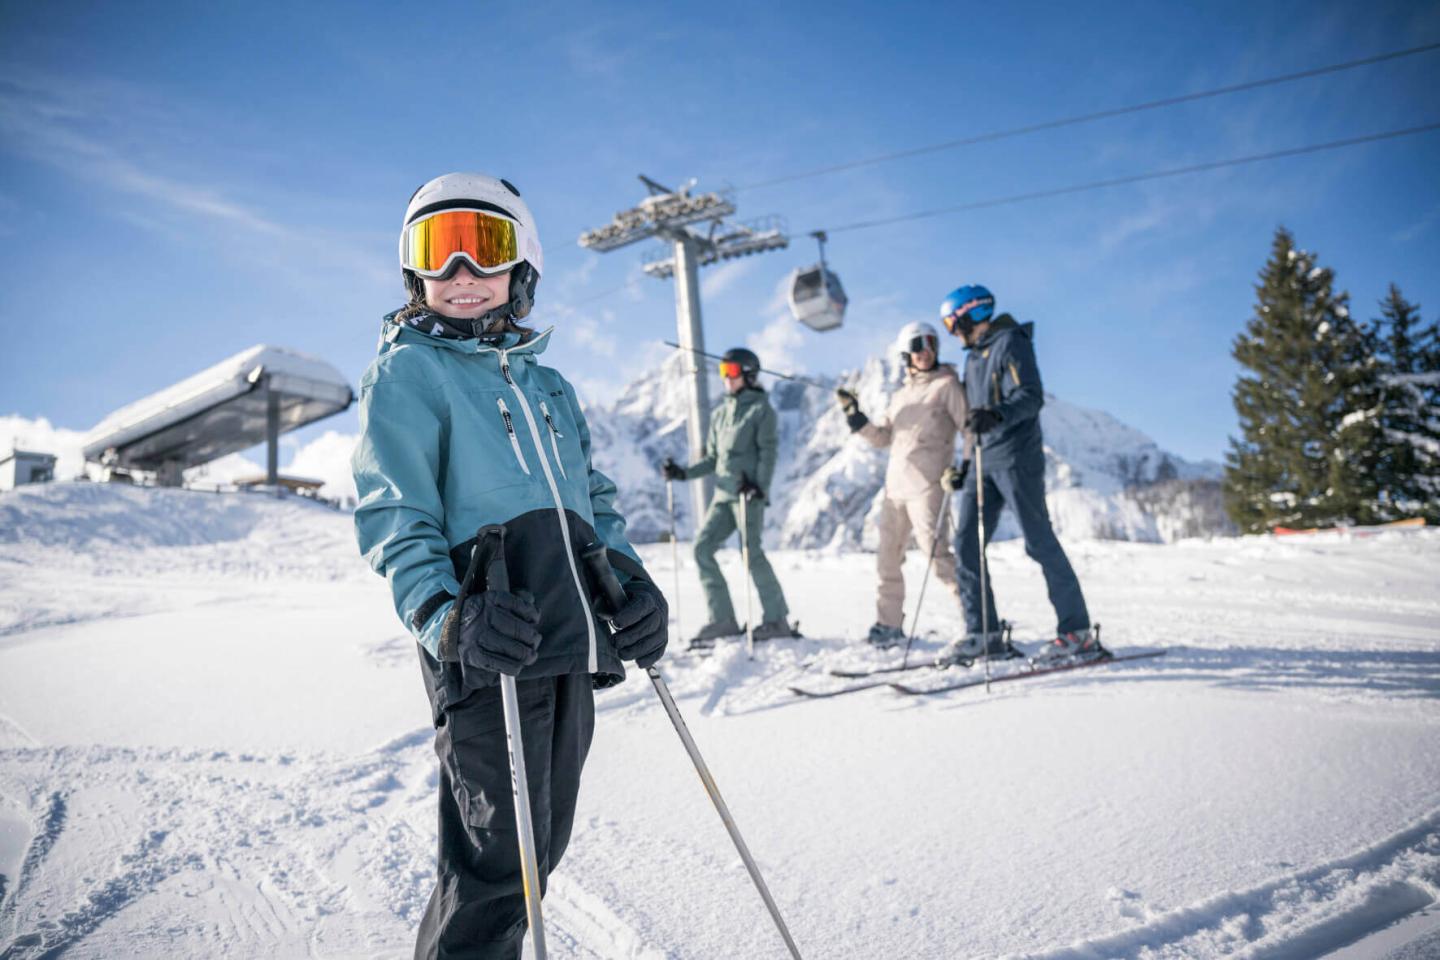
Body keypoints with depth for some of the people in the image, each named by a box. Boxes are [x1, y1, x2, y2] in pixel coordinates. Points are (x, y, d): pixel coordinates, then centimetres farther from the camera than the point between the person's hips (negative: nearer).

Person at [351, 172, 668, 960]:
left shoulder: (548, 385, 21)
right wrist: (443, 617, -24)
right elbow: (393, 516, -9)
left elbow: (594, 496, 22)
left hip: (572, 647, 7)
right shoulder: (407, 372, 1)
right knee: (498, 863, -4)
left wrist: (630, 578, 4)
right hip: (491, 655, -6)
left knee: (539, 847, 17)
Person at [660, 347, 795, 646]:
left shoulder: (760, 408, 1)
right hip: (723, 493, 7)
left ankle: (777, 619, 1)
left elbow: (768, 451, -8)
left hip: (748, 493, -7)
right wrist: (684, 473, 8)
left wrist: (760, 485, -21)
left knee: (751, 552, -11)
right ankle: (723, 619, 3)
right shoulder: (720, 414, 21)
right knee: (702, 547, -2)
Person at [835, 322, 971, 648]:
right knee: (888, 557, 9)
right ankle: (889, 624, 19)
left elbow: (968, 426, -5)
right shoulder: (900, 396, 20)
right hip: (895, 486, 7)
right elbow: (882, 437, 19)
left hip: (928, 485, -7)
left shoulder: (947, 385, 1)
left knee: (937, 554, -13)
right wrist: (853, 414, 7)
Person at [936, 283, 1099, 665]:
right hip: (985, 462, 9)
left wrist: (997, 415, -37)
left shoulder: (1011, 343, -5)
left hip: (1016, 458, -8)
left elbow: (1030, 397, -18)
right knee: (966, 543, 1)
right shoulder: (974, 356, 21)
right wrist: (965, 467, 26)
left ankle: (1078, 632, 1)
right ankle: (983, 633, 6)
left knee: (1039, 542, -8)